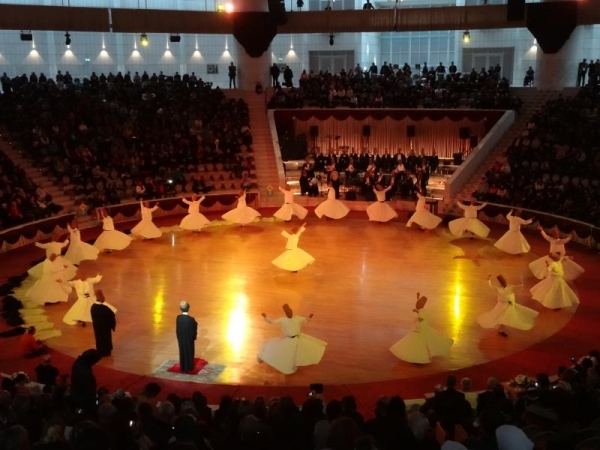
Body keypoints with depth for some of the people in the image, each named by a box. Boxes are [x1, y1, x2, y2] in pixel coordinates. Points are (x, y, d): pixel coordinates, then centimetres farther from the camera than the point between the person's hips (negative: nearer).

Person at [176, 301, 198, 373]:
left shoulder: (178, 317, -14)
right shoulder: (191, 319, -26)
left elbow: (177, 329, -2)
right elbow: (193, 330, -16)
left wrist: (178, 337, 12)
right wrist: (194, 337, 3)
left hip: (181, 338, 4)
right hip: (189, 339, -4)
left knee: (182, 352, 19)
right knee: (189, 352, 14)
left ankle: (182, 367, 30)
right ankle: (189, 367, 26)